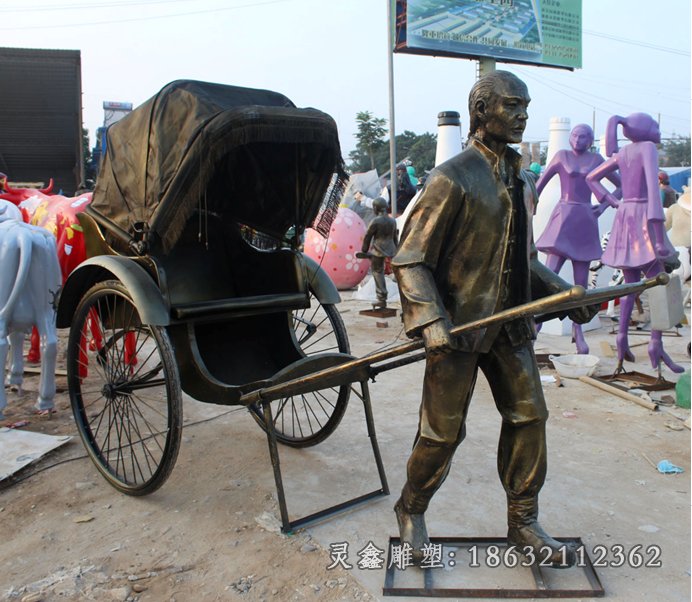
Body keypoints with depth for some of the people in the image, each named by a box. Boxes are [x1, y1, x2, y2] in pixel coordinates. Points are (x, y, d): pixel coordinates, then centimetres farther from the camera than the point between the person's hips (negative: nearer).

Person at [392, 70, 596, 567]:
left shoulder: (521, 181, 12)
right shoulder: (453, 179, -13)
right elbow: (411, 260, -14)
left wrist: (563, 292, 10)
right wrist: (431, 321, -26)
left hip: (511, 325, 7)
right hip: (459, 328, -7)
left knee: (529, 416, 9)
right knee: (444, 430, 2)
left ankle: (523, 524, 25)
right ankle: (411, 511, 27)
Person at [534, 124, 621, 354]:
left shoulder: (596, 159, 11)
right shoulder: (562, 155, 7)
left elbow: (622, 185, 19)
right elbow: (539, 185, 8)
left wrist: (604, 205, 5)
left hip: (586, 222, 2)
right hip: (563, 218, -2)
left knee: (581, 281, 4)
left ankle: (578, 330, 13)